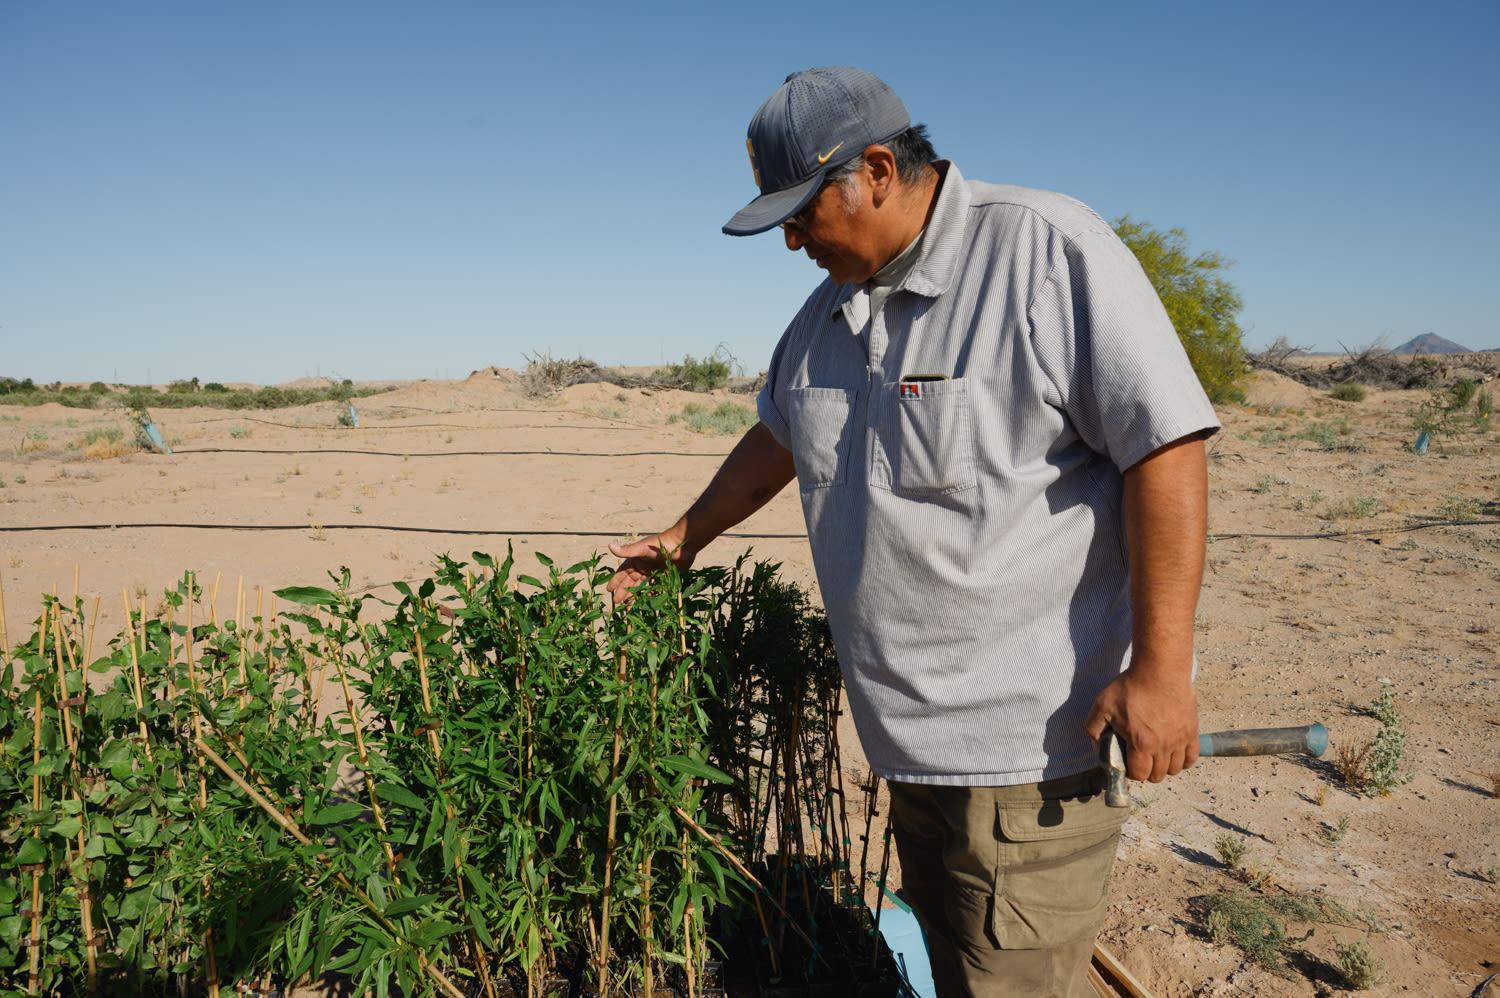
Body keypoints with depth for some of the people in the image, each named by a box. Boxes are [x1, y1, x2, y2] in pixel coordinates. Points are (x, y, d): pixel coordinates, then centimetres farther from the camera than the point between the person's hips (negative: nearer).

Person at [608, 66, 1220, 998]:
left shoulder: (1050, 250, -13)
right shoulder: (830, 309, 11)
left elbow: (1166, 447, -17)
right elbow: (778, 436, 27)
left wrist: (1161, 668, -21)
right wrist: (685, 537, 32)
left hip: (1026, 734, -7)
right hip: (907, 728, 8)